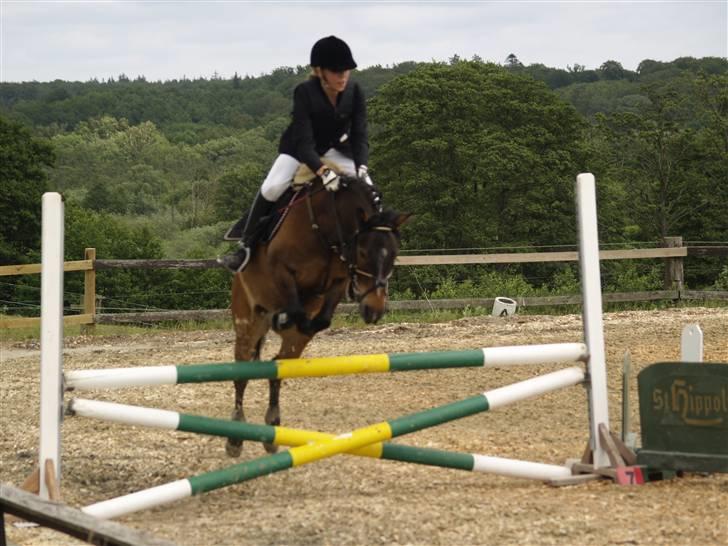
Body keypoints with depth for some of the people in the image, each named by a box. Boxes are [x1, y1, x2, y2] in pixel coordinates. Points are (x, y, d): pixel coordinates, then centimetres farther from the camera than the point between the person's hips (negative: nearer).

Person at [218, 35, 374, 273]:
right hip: (299, 149, -3)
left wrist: (362, 168, -38)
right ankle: (246, 246, -16)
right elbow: (304, 143, -34)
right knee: (272, 188, -26)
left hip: (337, 150, 3)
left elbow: (360, 136, -19)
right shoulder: (304, 92, -29)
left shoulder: (354, 92, -20)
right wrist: (323, 172, -50)